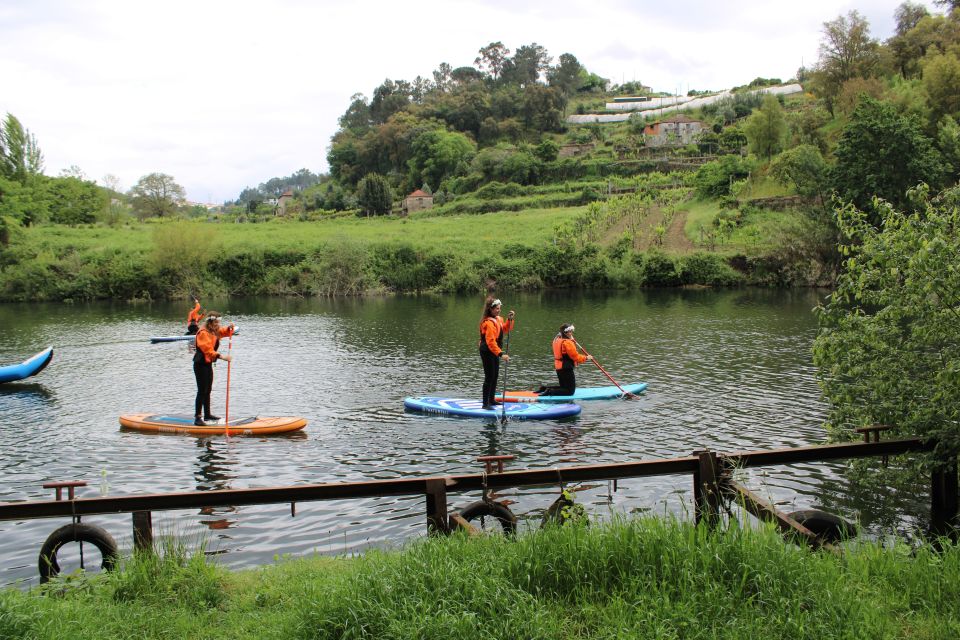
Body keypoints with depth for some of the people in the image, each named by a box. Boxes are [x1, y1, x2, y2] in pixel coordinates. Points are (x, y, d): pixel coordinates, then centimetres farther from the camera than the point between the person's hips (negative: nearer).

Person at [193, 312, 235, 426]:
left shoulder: (214, 331, 9)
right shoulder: (203, 333, -20)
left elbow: (223, 332, 24)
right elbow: (208, 349, -30)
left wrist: (229, 328, 0)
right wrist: (221, 356, -40)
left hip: (208, 363, 10)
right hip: (200, 364, -10)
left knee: (208, 390, 17)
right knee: (202, 391, -11)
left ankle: (207, 414, 28)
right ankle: (197, 418, -10)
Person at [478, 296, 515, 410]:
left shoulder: (498, 319, 7)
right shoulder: (488, 323, -24)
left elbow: (506, 329, 19)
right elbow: (491, 341, -31)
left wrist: (510, 319, 1)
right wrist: (501, 354, -37)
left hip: (494, 351, 10)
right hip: (487, 352, -10)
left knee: (495, 376, 18)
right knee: (489, 377, -9)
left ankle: (492, 400, 31)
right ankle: (485, 404, -6)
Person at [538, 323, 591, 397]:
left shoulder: (557, 339, 9)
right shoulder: (567, 343, -19)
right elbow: (575, 356, -16)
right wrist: (586, 358, -3)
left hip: (559, 368, 10)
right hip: (566, 369, -10)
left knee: (564, 388, 23)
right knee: (570, 391, -2)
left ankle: (545, 389, 12)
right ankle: (549, 392, -15)